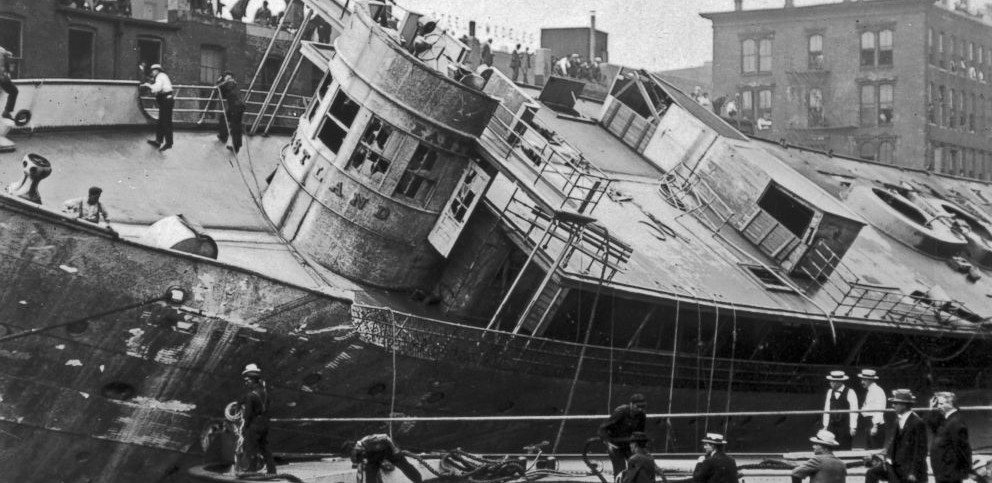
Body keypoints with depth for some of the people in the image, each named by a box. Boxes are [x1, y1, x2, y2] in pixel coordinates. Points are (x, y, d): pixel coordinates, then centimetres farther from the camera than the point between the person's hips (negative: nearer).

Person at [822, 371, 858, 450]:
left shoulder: (850, 393, -6)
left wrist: (853, 427, -9)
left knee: (845, 449, -5)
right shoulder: (830, 392, 9)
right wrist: (825, 425, 11)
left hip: (845, 426, -4)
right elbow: (826, 409, 13)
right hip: (832, 425, 4)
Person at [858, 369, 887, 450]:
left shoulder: (878, 391, -13)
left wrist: (875, 426, -22)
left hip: (876, 425, -10)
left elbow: (879, 410, -18)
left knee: (876, 449, -8)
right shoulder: (868, 391, 16)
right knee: (868, 448, 11)